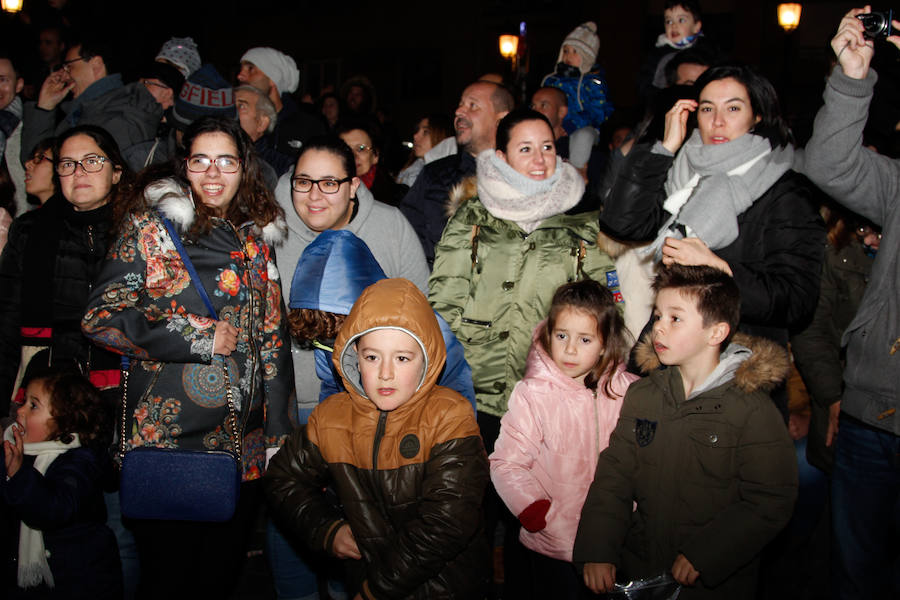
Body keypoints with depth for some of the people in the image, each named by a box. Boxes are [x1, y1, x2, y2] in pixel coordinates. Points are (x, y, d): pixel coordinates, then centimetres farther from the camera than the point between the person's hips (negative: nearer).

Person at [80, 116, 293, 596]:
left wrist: (278, 435, 8)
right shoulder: (150, 226, -1)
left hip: (242, 447, 4)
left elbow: (272, 340, 12)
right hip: (166, 437, -4)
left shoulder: (255, 238, 11)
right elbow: (101, 317, -8)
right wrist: (202, 337, -14)